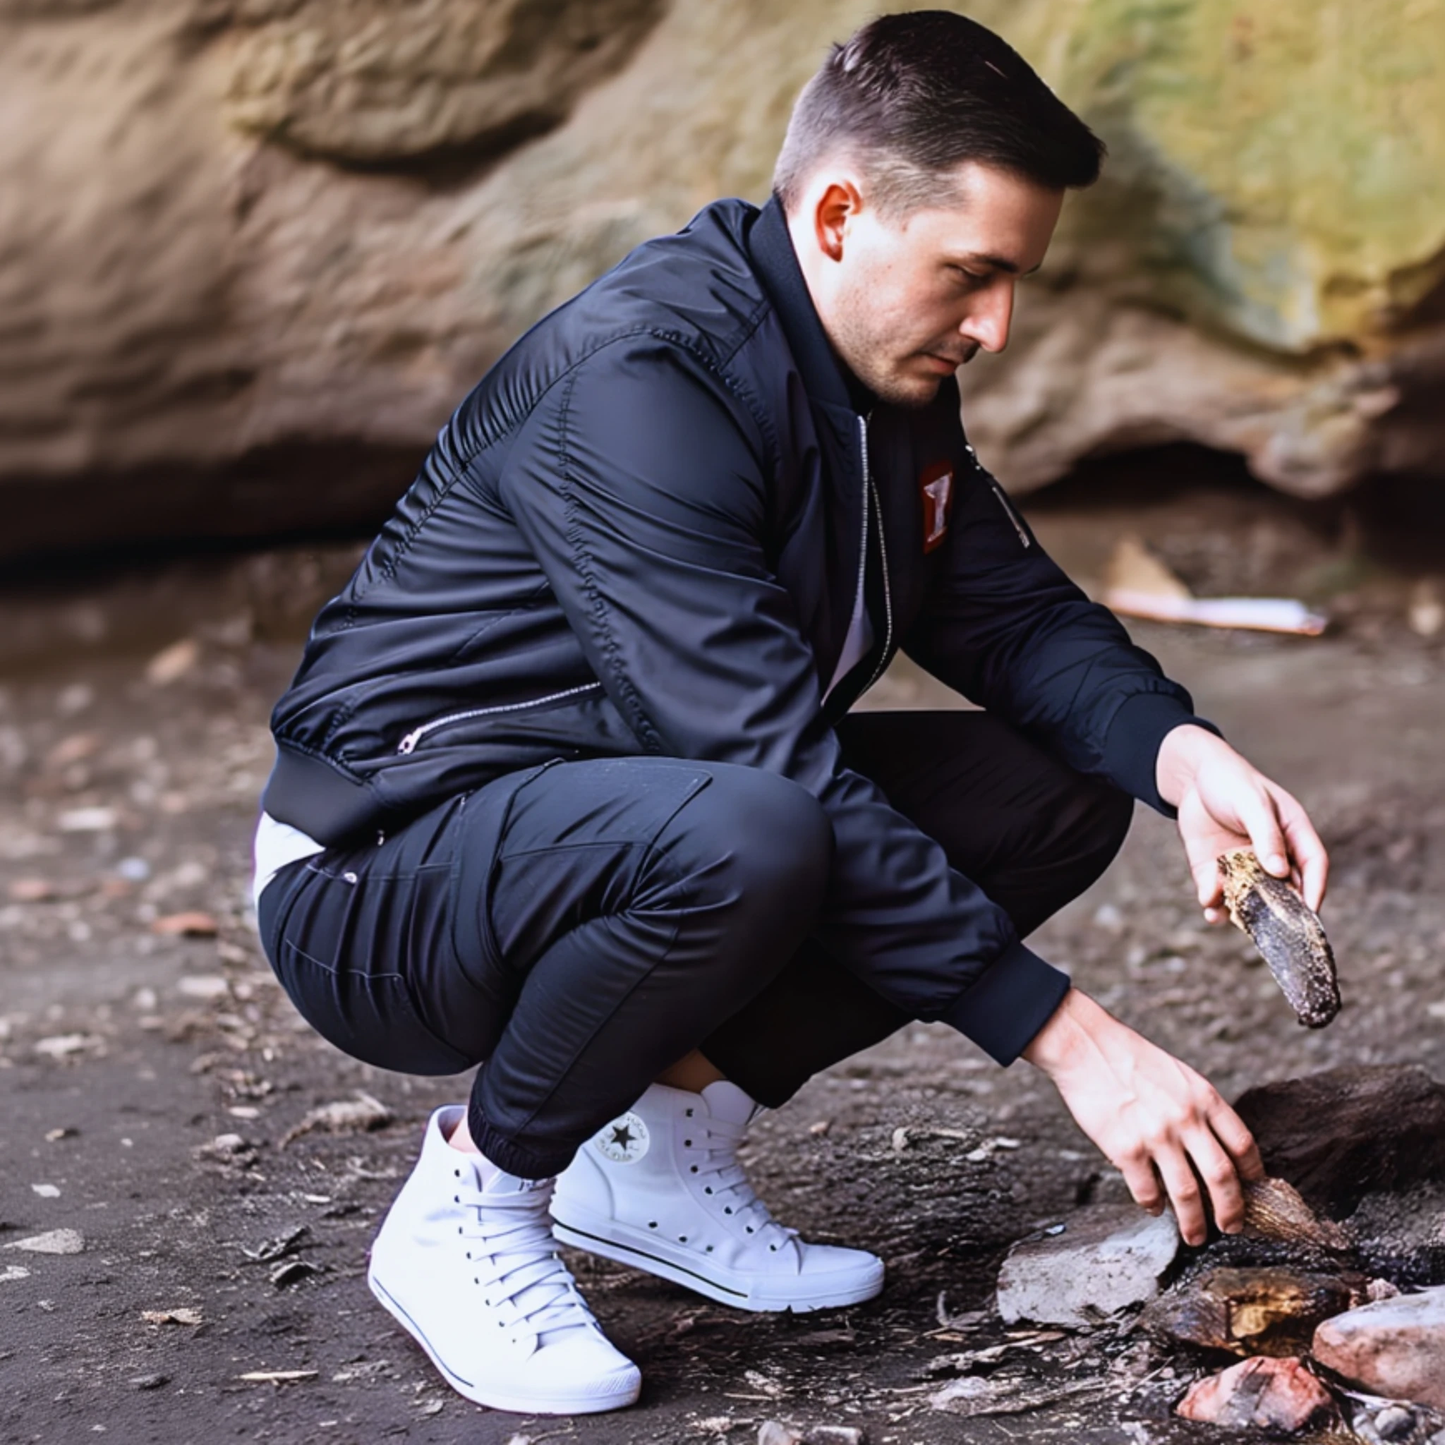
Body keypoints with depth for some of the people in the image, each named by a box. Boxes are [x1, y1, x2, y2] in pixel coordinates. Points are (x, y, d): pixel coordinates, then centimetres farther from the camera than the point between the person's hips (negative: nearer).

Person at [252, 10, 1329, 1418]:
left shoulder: (886, 372, 3)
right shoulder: (637, 379, -26)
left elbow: (1018, 614, 8)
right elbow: (773, 761, -32)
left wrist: (1183, 754, -15)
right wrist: (1072, 1039, -32)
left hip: (621, 818, 9)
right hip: (386, 877, -9)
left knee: (1057, 787, -1)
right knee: (742, 838, -39)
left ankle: (665, 1133, 4)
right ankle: (474, 1196, -12)